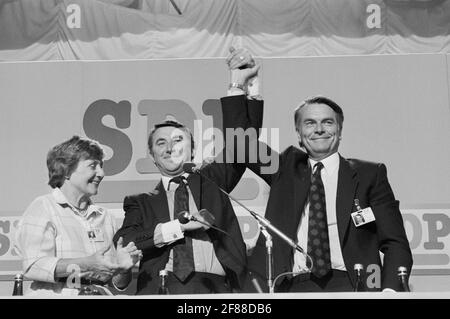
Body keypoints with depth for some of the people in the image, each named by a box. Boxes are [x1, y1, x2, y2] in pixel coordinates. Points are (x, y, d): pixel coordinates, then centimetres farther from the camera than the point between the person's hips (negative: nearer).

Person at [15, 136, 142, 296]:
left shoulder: (105, 217, 19)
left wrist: (122, 267, -2)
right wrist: (85, 264, -19)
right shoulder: (42, 208, 4)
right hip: (57, 296, -3)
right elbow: (33, 267, -11)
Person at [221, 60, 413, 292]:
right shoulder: (287, 167, 20)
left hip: (349, 284, -3)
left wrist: (390, 289, -13)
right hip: (291, 286, 3)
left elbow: (395, 243, 5)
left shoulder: (369, 175, 11)